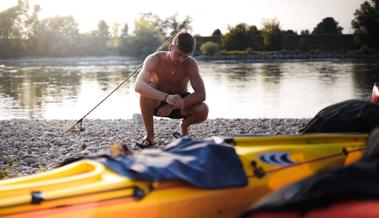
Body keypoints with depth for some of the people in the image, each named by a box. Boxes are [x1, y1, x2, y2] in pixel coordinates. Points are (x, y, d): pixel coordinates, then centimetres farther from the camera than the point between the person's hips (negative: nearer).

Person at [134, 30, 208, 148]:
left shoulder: (191, 64, -21)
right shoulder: (154, 60, -24)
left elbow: (201, 94, -27)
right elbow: (138, 86, -41)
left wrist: (173, 106, -38)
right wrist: (166, 97, -56)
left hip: (180, 101, 1)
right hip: (157, 103, -1)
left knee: (203, 110, -29)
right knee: (146, 92, -35)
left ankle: (184, 125, 8)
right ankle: (149, 136, -17)